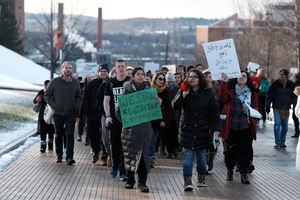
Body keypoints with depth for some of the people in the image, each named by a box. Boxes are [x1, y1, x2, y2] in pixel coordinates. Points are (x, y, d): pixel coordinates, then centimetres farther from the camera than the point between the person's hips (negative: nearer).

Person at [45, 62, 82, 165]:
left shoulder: (75, 82, 3)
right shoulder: (55, 81, -3)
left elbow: (79, 96, 15)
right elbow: (47, 95, 4)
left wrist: (75, 106, 1)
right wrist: (53, 105, -7)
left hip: (71, 113, 0)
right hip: (58, 113, 0)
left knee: (70, 134, -10)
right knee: (58, 135, 9)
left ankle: (69, 157, -11)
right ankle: (59, 155, 24)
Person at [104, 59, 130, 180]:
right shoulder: (111, 83, 8)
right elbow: (106, 100, 6)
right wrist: (108, 116, -7)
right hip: (114, 118, 2)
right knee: (115, 144, 8)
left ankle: (123, 171, -8)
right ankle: (115, 167, 27)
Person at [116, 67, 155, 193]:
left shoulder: (148, 90, 9)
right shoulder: (127, 91, -1)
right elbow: (118, 111, 0)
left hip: (145, 127, 2)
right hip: (131, 128, -2)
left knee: (144, 153, -3)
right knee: (130, 154, 5)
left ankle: (142, 182, 1)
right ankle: (130, 180, 19)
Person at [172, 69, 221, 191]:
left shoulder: (208, 93, 1)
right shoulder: (183, 91, 2)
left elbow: (214, 111, 2)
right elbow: (175, 106, -7)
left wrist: (216, 128, -5)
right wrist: (182, 96, -24)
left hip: (203, 129, 1)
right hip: (187, 129, 0)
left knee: (201, 154, 8)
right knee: (188, 154, -8)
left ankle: (201, 178, 27)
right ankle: (187, 181, -10)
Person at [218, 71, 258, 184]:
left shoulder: (251, 92, 8)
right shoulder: (230, 89, -1)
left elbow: (256, 105, 19)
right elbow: (222, 98, -19)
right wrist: (224, 82, -26)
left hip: (246, 126, 1)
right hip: (231, 125, -1)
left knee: (245, 149, -4)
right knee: (230, 149, 7)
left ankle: (244, 174, 1)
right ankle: (230, 171, 25)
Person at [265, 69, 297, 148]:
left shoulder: (291, 84, 2)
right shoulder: (275, 84, -4)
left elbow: (294, 95, 16)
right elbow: (269, 95, 1)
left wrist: (294, 103, 6)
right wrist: (267, 106, -1)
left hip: (286, 108, 3)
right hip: (277, 108, -3)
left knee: (285, 126, 6)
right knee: (277, 124, -10)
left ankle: (282, 142, 15)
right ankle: (277, 142, -5)